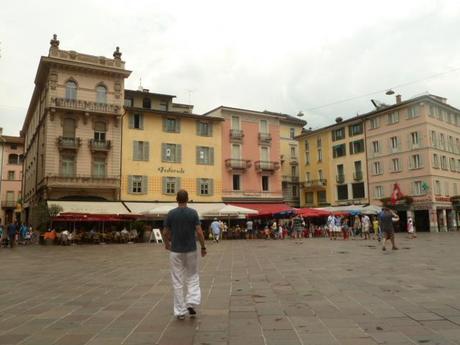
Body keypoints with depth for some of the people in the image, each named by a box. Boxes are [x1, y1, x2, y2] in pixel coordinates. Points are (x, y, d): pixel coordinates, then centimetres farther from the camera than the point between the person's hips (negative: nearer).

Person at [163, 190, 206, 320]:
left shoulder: (171, 214, -4)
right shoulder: (193, 213, -7)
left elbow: (165, 233, 3)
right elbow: (199, 232, -10)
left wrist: (167, 243, 23)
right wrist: (203, 247, 2)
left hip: (175, 251, 0)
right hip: (191, 250, 0)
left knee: (177, 282, 8)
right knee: (192, 278, 16)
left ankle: (180, 311, 12)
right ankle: (191, 303, -1)